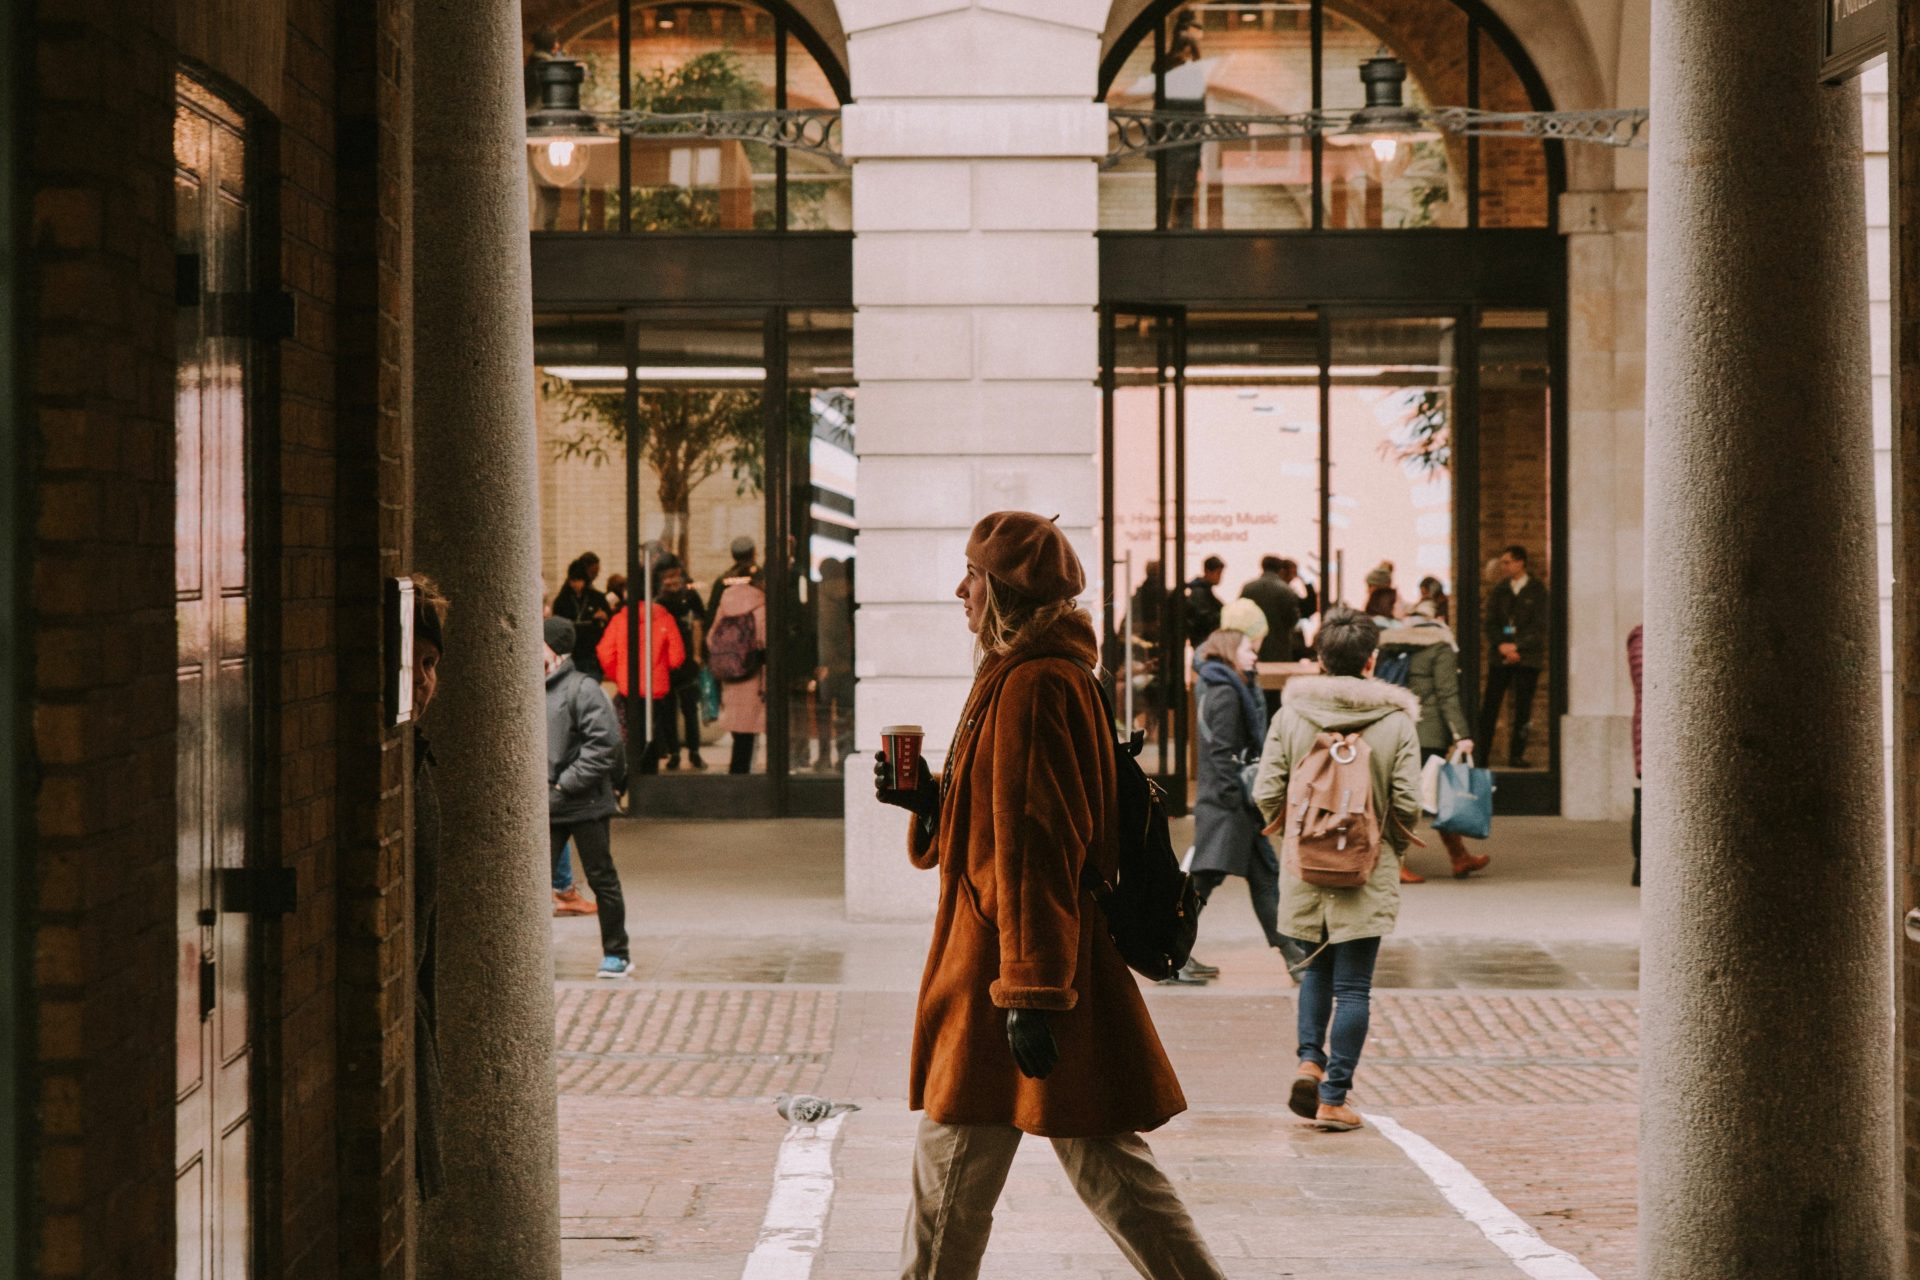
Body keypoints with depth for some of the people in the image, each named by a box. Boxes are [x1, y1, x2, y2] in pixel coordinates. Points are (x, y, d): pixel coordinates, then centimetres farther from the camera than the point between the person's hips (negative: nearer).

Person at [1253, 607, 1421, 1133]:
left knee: (1316, 968, 22)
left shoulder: (1290, 715, -3)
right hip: (1368, 873, -2)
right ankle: (1333, 1098, 3)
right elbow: (1407, 804, -8)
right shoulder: (1397, 722, -6)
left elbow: (1266, 791, -5)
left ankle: (1310, 1060, 3)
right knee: (1352, 987, 3)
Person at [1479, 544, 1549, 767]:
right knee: (1489, 706, -3)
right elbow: (1491, 623, 6)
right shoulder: (1498, 590, 11)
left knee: (1523, 708, -1)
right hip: (1500, 656, 3)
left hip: (1527, 657, -3)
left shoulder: (1537, 590, 0)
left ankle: (1517, 755, 4)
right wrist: (1501, 645, -11)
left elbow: (1539, 626, -5)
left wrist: (1516, 646, -13)